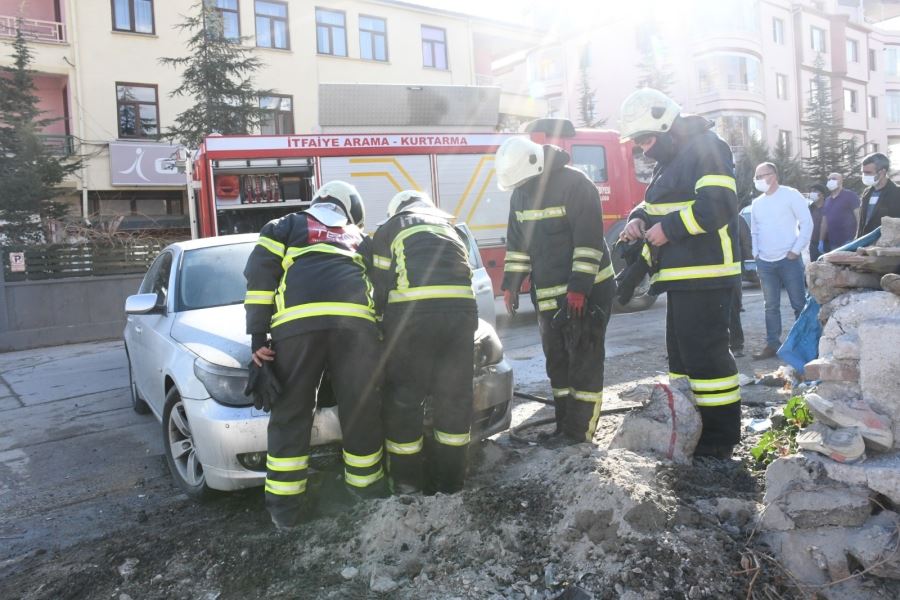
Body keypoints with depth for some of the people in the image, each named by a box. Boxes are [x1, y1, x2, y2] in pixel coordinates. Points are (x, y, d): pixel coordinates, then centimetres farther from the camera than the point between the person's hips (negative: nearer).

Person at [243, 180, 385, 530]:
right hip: (355, 317, 1)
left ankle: (285, 506, 12)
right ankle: (366, 486, 25)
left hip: (298, 318, -1)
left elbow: (260, 271, 13)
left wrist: (258, 334, 10)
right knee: (361, 408, 12)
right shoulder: (357, 236, 37)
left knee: (291, 413, 7)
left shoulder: (288, 225, 29)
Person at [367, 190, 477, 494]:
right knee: (454, 395, 12)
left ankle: (406, 481, 17)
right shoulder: (450, 226, 32)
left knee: (404, 399, 8)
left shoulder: (390, 229, 19)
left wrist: (379, 314, 27)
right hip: (461, 306, 4)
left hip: (413, 311, -4)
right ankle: (450, 480, 21)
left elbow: (380, 284, 12)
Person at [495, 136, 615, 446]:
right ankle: (565, 425, 24)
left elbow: (589, 238, -19)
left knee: (584, 361, -2)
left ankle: (578, 430, 6)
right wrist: (511, 284, 8)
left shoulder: (575, 184, -16)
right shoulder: (520, 193, 7)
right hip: (548, 295, 8)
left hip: (588, 291, -8)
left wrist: (579, 287, -23)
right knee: (557, 362, 13)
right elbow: (516, 242, 13)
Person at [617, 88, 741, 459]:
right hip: (682, 277, 10)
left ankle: (721, 437, 4)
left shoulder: (706, 148, -10)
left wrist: (669, 228, -19)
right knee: (681, 353, 15)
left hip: (706, 277, -10)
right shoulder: (669, 160, 20)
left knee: (705, 354, -7)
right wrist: (639, 219, 5)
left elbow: (717, 205, -23)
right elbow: (654, 204, 27)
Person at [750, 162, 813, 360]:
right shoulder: (757, 202, 13)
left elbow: (806, 222, -5)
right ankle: (772, 344, 13)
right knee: (771, 306, 7)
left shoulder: (790, 195, -3)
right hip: (765, 263, 5)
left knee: (799, 304, 0)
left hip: (789, 260, -5)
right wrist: (756, 253, 7)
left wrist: (796, 249, -10)